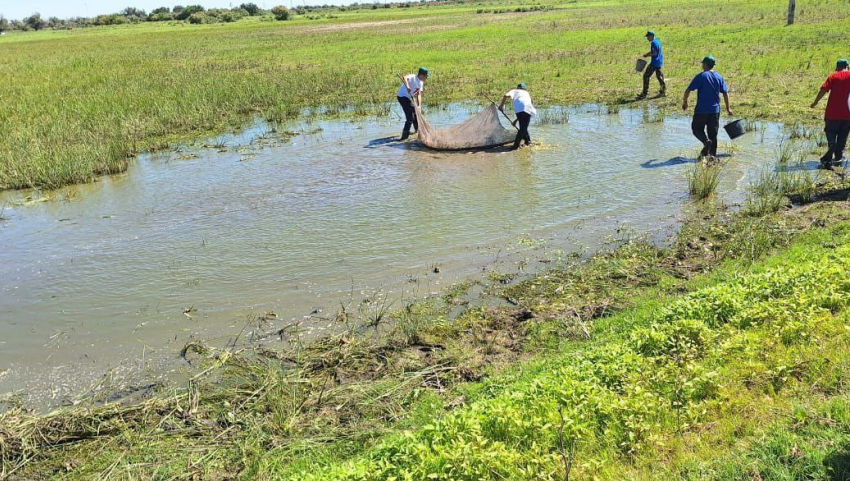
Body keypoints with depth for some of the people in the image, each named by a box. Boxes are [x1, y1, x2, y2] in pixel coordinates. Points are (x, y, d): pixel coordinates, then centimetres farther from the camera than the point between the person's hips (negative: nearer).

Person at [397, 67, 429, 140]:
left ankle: (418, 129, 42)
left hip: (409, 97, 9)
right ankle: (405, 136, -10)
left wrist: (419, 106, -13)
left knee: (415, 113, 22)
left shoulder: (421, 83, 4)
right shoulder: (413, 77, -21)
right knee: (410, 117, -14)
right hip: (403, 97, -9)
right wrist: (407, 87, -57)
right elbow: (404, 78, -42)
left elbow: (419, 95, -1)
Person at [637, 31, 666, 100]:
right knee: (659, 76, 17)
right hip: (659, 62, 10)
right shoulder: (657, 41, 14)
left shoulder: (653, 43, -16)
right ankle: (663, 91, 20)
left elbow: (654, 53, -22)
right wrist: (648, 54, 13)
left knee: (646, 76, -7)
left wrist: (647, 55, -11)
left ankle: (644, 93, -9)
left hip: (654, 63, -10)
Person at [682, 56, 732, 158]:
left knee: (697, 128, 8)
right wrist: (728, 108, 14)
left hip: (701, 109, -5)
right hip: (715, 110, 5)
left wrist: (685, 102, 5)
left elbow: (688, 90, -11)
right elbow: (725, 93, 7)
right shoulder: (719, 77, 6)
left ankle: (706, 141, -20)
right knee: (713, 132, 10)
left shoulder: (701, 76, -8)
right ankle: (713, 153, 11)